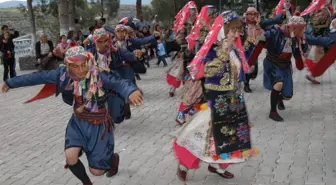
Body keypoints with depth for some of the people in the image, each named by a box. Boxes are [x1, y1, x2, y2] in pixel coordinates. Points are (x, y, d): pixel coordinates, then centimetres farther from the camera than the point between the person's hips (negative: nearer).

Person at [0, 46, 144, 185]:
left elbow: (119, 83, -43)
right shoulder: (64, 74, -13)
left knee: (97, 171, 2)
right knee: (70, 157, -17)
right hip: (78, 122, 4)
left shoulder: (99, 75, -26)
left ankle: (113, 157, 40)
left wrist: (131, 91, -67)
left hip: (98, 125, -4)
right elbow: (39, 77, -2)